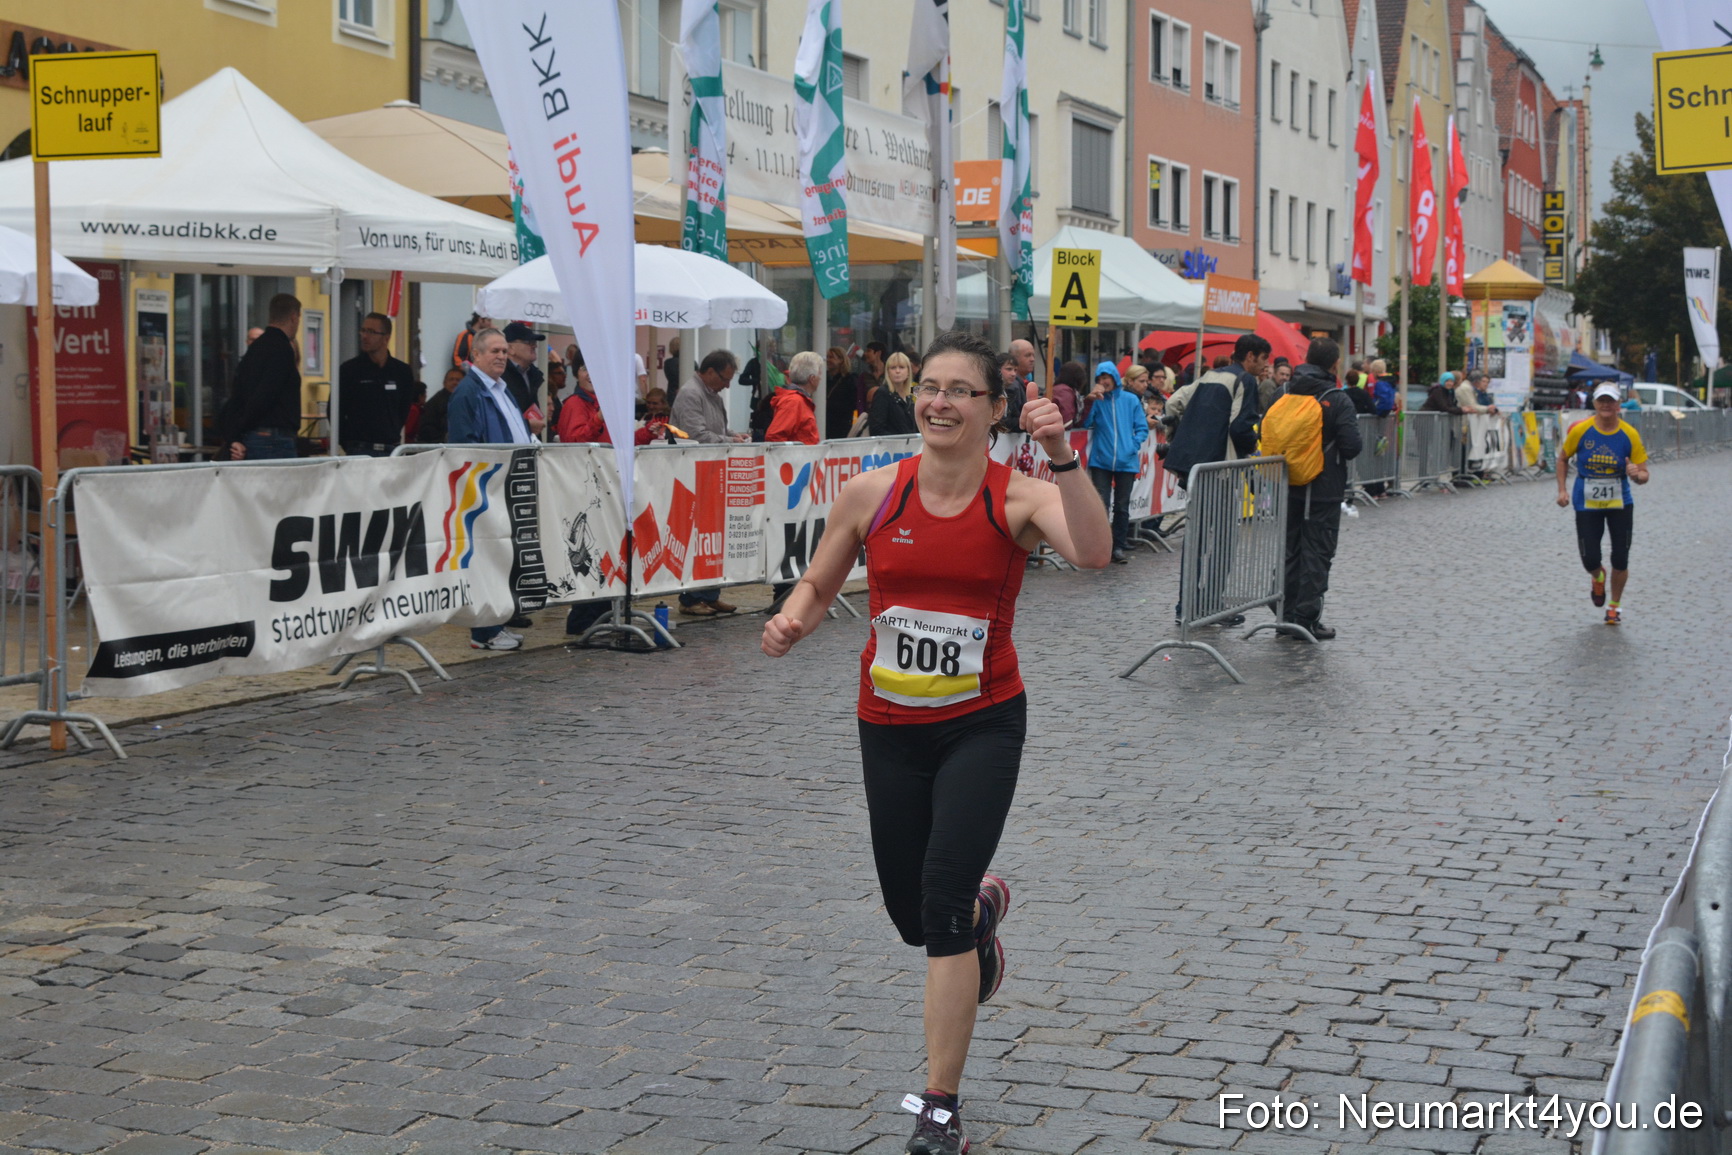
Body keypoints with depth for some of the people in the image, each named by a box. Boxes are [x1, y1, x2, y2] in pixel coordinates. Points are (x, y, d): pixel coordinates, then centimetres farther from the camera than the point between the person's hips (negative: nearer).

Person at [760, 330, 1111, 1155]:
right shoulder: (870, 494, -6)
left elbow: (1093, 554, -32)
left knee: (943, 895, -16)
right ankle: (985, 905, 54)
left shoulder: (1018, 498, -13)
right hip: (890, 727, 3)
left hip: (984, 723, -3)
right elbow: (819, 585, 7)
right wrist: (790, 622, -14)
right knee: (912, 916, 13)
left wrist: (1063, 460, -42)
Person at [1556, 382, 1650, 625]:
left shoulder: (1630, 435, -10)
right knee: (1590, 560, -5)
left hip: (1620, 504, 0)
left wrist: (1636, 474, -30)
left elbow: (1644, 475, -6)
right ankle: (1598, 578, 34)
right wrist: (1562, 490, -2)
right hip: (1587, 504, 0)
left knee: (1620, 561, 1)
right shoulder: (1580, 431, -10)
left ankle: (1615, 605, 26)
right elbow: (1563, 458, 6)